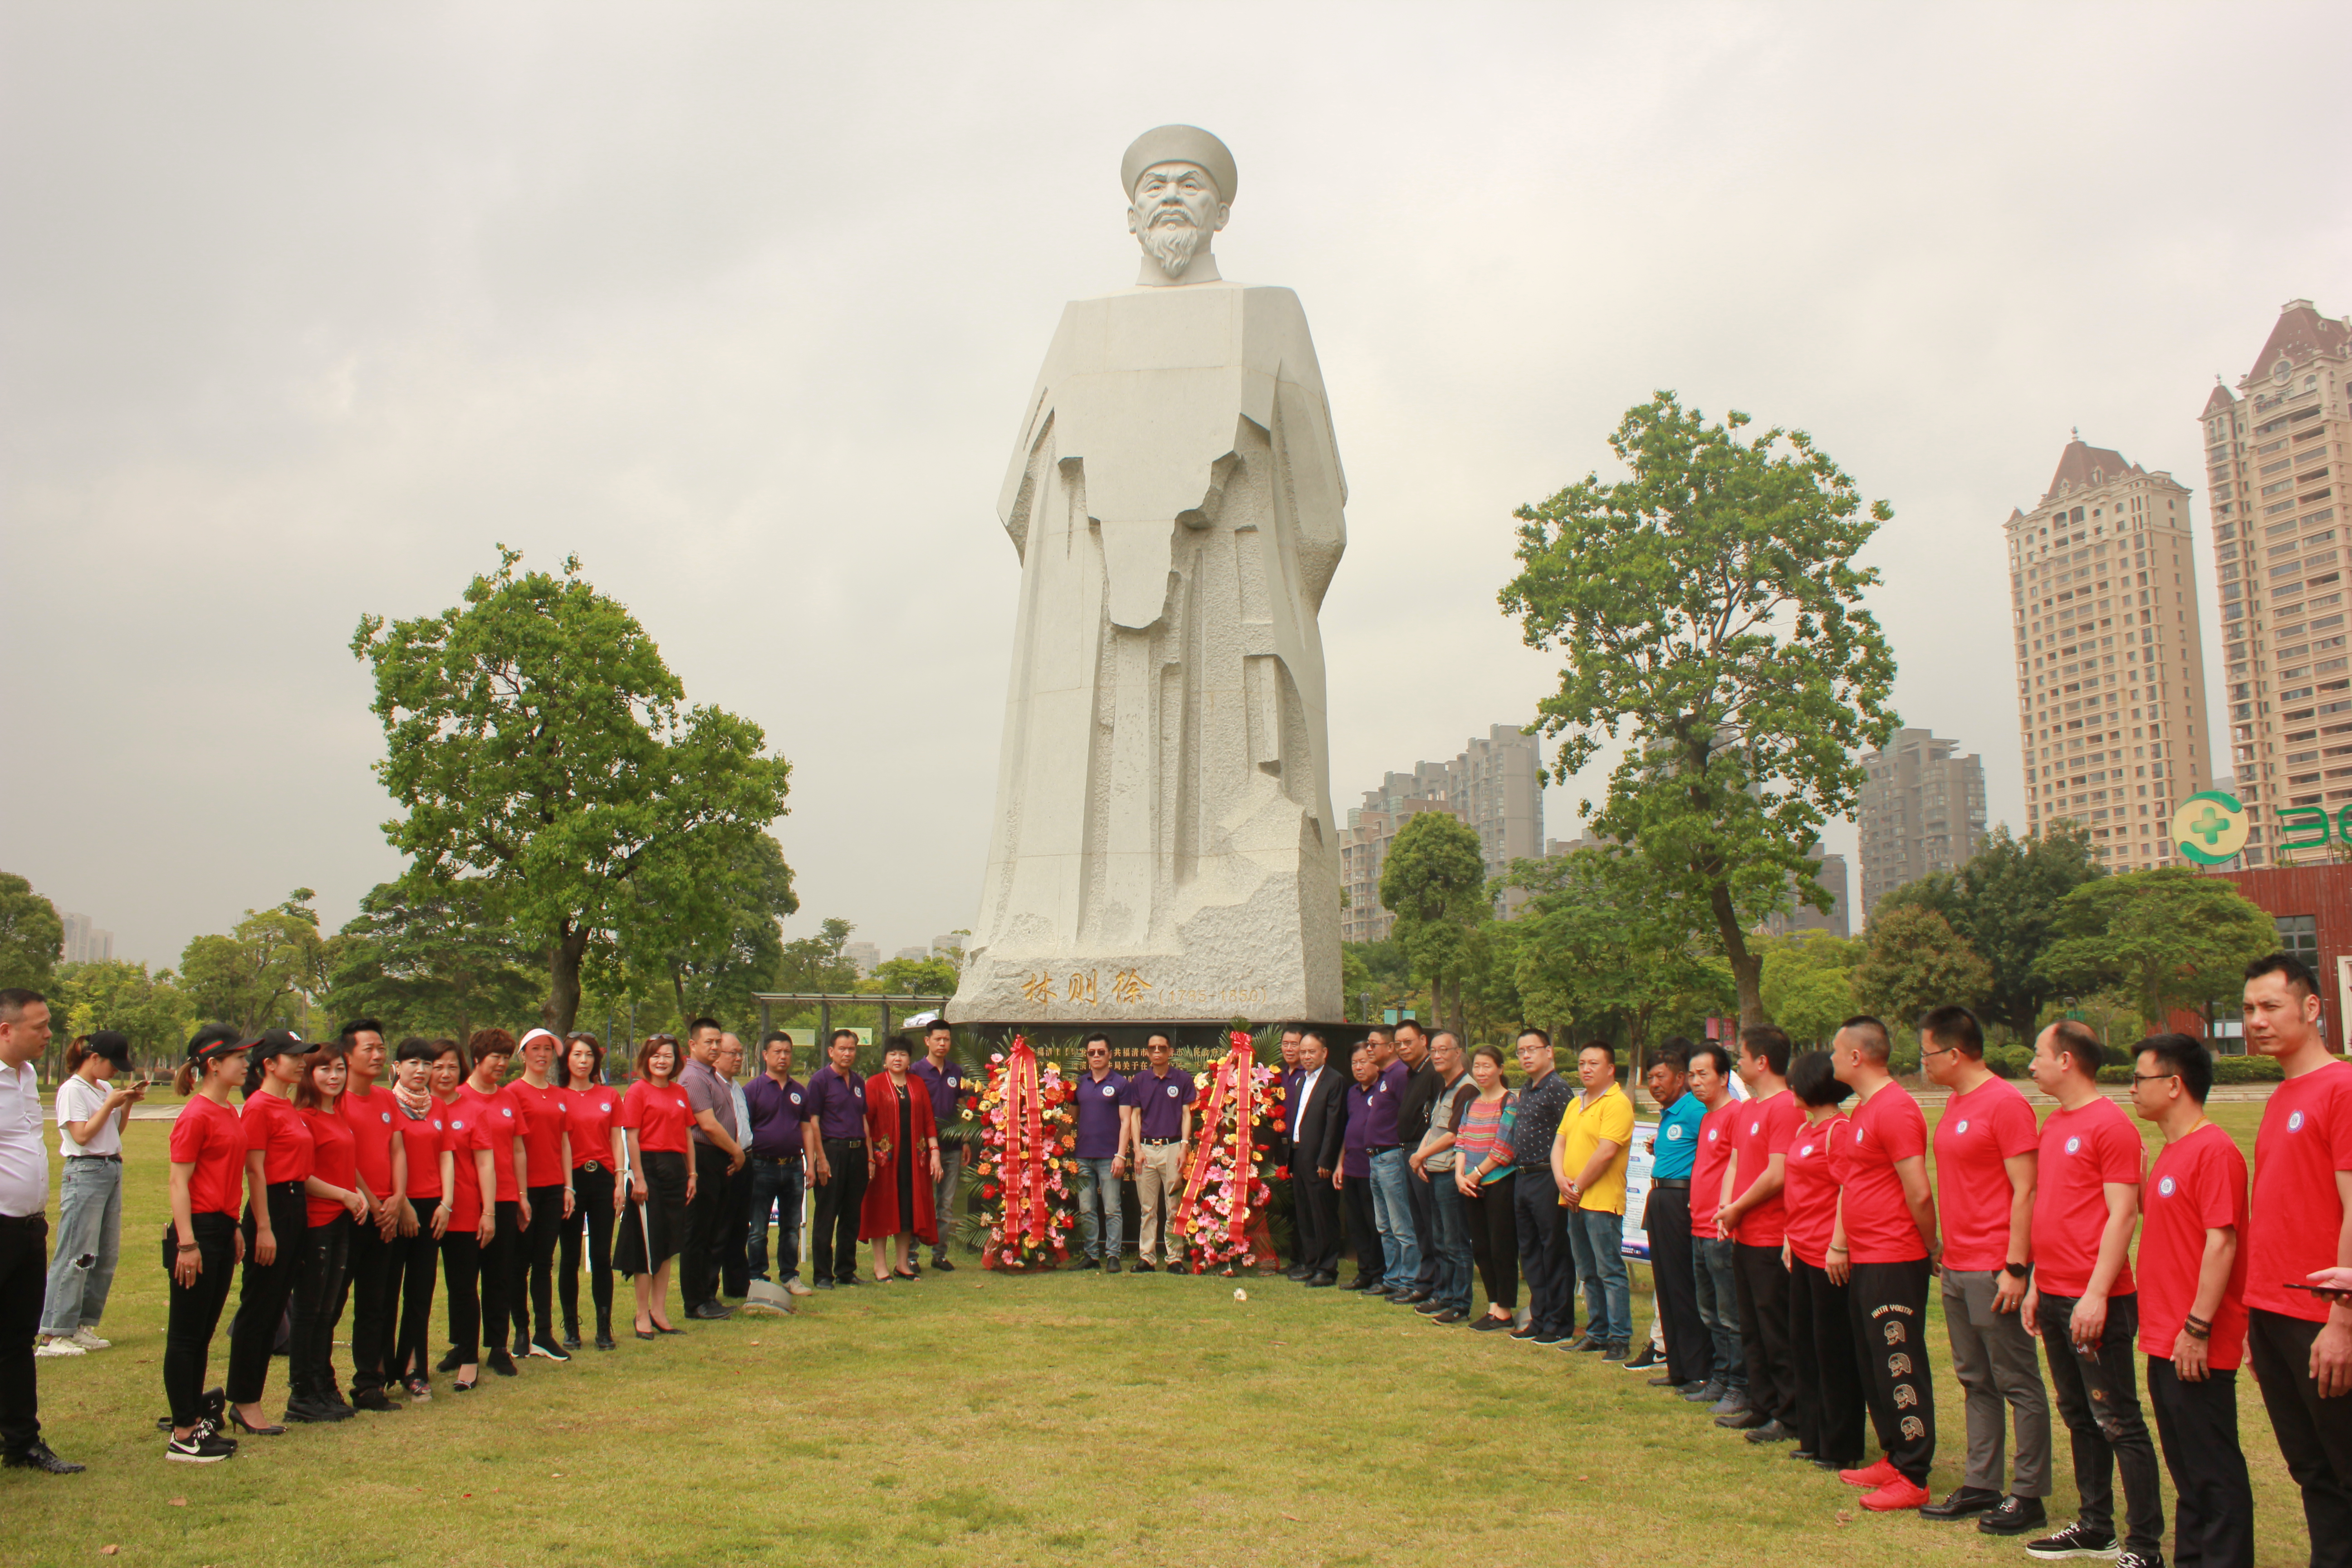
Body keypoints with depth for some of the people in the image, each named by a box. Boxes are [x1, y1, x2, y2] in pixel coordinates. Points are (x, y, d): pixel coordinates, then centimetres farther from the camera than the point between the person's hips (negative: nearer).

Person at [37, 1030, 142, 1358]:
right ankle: (52, 1335, -5)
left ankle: (83, 1327, 15)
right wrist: (111, 1103, -11)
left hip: (112, 1171, 8)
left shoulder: (106, 1088, 16)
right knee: (76, 1256, -9)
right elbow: (82, 1135, -15)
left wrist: (127, 1103, 7)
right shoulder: (72, 1090, -7)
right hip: (85, 1173, -8)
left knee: (107, 1256, 7)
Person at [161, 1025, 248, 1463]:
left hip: (222, 1231, 9)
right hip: (199, 1231, -9)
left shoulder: (229, 1112, 12)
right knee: (185, 1336, 0)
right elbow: (179, 1182, -16)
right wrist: (187, 1244, -19)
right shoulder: (196, 1115, -14)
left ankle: (196, 1422, 23)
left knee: (203, 1333, 14)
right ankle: (182, 1437, 6)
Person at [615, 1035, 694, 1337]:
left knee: (668, 1244, 10)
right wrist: (638, 1178, -16)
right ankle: (643, 1316, 10)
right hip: (649, 1167, -6)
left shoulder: (680, 1094, 12)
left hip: (675, 1169, 6)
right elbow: (631, 1137, -11)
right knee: (648, 1244, 0)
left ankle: (660, 1312, 18)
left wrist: (692, 1174, 9)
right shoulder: (638, 1091, -6)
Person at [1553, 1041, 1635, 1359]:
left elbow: (1606, 1152, -19)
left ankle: (1620, 1339, 1)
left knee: (1610, 1272, -4)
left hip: (1602, 1201, -9)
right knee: (1588, 1273, 14)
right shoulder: (1575, 1104, 17)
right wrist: (1562, 1180, -4)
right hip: (1574, 1201, 9)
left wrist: (1579, 1186, -13)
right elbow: (1559, 1144, 13)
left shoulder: (1617, 1103, -11)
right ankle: (1597, 1333, 23)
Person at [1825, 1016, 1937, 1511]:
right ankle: (1893, 1459, 25)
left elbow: (1920, 1194, -19)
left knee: (1900, 1368, -3)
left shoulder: (1894, 1109, -18)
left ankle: (1913, 1478, 3)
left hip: (1894, 1263, -10)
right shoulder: (1863, 1109, 15)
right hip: (1862, 1261, 10)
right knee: (1873, 1365, 15)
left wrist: (1931, 1251, -8)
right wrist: (1838, 1243, 15)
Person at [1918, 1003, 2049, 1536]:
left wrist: (2015, 1267, -19)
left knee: (2018, 1384, 1)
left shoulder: (2006, 1103, -13)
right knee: (1975, 1383, 13)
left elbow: (2025, 1190, -16)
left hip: (1995, 1270, -9)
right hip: (1957, 1270, 9)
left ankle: (2028, 1497, 9)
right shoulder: (1955, 1104, 13)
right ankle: (1981, 1486, 21)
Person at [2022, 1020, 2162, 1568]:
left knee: (2118, 1421, -2)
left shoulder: (2111, 1124, -12)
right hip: (2055, 1296, 9)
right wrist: (2035, 1285, 17)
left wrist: (2096, 1295, -20)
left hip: (2095, 1302, -9)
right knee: (2079, 1418, 15)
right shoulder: (2053, 1124, 14)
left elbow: (2122, 1215, -16)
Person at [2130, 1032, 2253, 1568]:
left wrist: (2197, 1328, -21)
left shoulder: (2214, 1151, -16)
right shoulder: (2172, 1152, 14)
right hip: (2165, 1342, 9)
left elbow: (2221, 1243, -20)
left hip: (2197, 1347, -9)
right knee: (2186, 1468, 17)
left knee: (2214, 1468, -1)